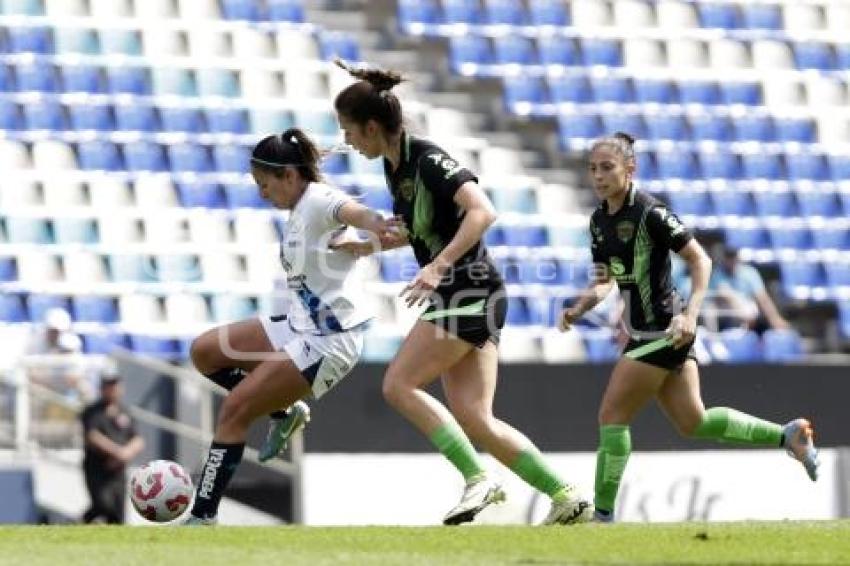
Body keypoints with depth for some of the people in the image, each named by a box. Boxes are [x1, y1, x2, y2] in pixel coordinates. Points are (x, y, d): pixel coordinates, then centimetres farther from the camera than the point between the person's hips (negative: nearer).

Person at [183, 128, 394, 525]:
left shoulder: (319, 201, -19)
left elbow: (349, 210, -41)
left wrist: (372, 223, -62)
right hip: (299, 327, 10)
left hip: (329, 341, -10)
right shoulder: (299, 211, 12)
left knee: (234, 409, -12)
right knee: (204, 351, 9)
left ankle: (203, 517, -5)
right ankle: (282, 411, 16)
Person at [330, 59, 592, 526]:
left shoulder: (428, 160, -16)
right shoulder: (394, 166, 12)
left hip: (469, 293, -9)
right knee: (474, 418, 2)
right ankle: (566, 498, 2)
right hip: (456, 298, 9)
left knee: (398, 385, -11)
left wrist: (438, 266, -35)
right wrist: (369, 245, 11)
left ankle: (478, 478, -11)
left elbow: (482, 212, -28)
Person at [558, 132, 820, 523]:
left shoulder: (650, 213, -17)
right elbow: (605, 281, 15)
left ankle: (602, 514, 1)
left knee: (612, 416, -7)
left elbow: (700, 260, -14)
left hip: (664, 331, -9)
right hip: (643, 331, 9)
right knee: (693, 423, 14)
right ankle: (787, 435, 24)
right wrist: (578, 309, -4)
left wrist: (690, 314, -25)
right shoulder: (598, 221, 7)